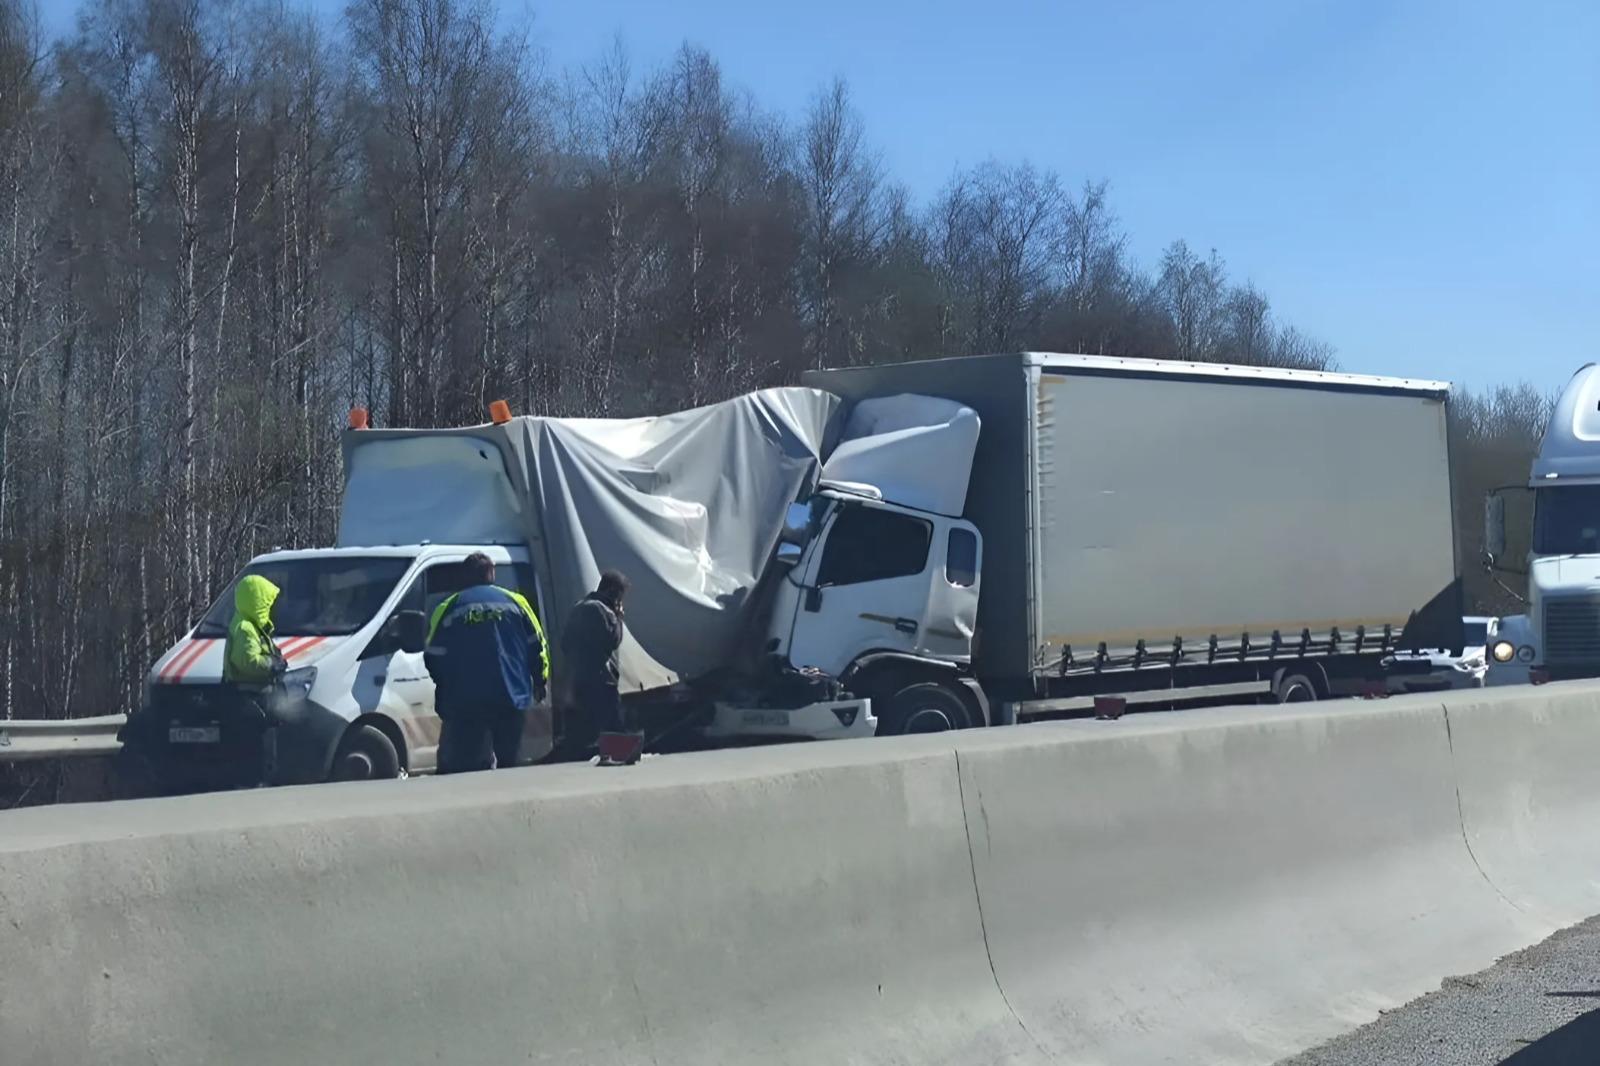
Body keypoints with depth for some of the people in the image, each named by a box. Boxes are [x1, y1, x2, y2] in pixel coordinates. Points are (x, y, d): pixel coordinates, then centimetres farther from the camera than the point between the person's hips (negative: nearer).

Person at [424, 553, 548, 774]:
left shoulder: (448, 608, 3)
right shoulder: (516, 602, 6)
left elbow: (434, 657, 5)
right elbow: (537, 646, 9)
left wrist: (444, 689, 21)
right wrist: (540, 681, 22)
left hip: (464, 700, -1)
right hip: (512, 697, 1)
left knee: (459, 765, 1)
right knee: (509, 762, 11)